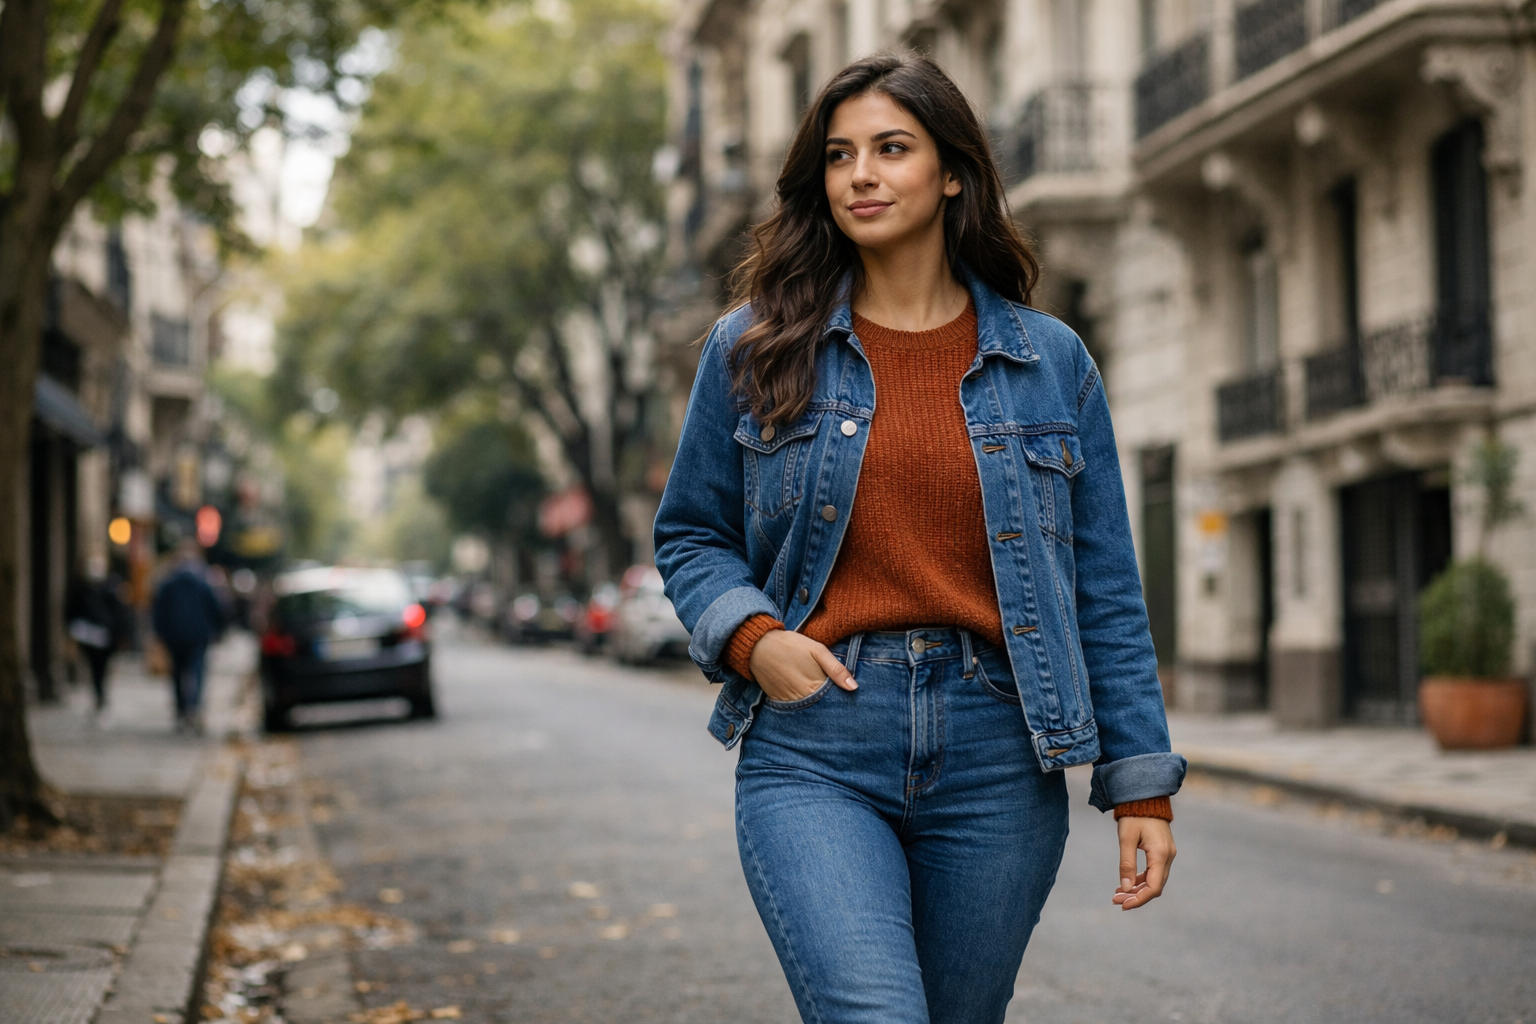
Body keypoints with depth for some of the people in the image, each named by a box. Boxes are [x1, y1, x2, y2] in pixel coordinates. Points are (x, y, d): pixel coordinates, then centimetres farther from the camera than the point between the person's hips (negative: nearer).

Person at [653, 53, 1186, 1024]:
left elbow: (1106, 589, 9)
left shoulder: (1051, 361, 7)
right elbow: (691, 537, 14)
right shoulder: (752, 351, 6)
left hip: (996, 759, 2)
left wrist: (1141, 784, 4)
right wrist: (750, 636, -7)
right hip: (813, 750, -1)